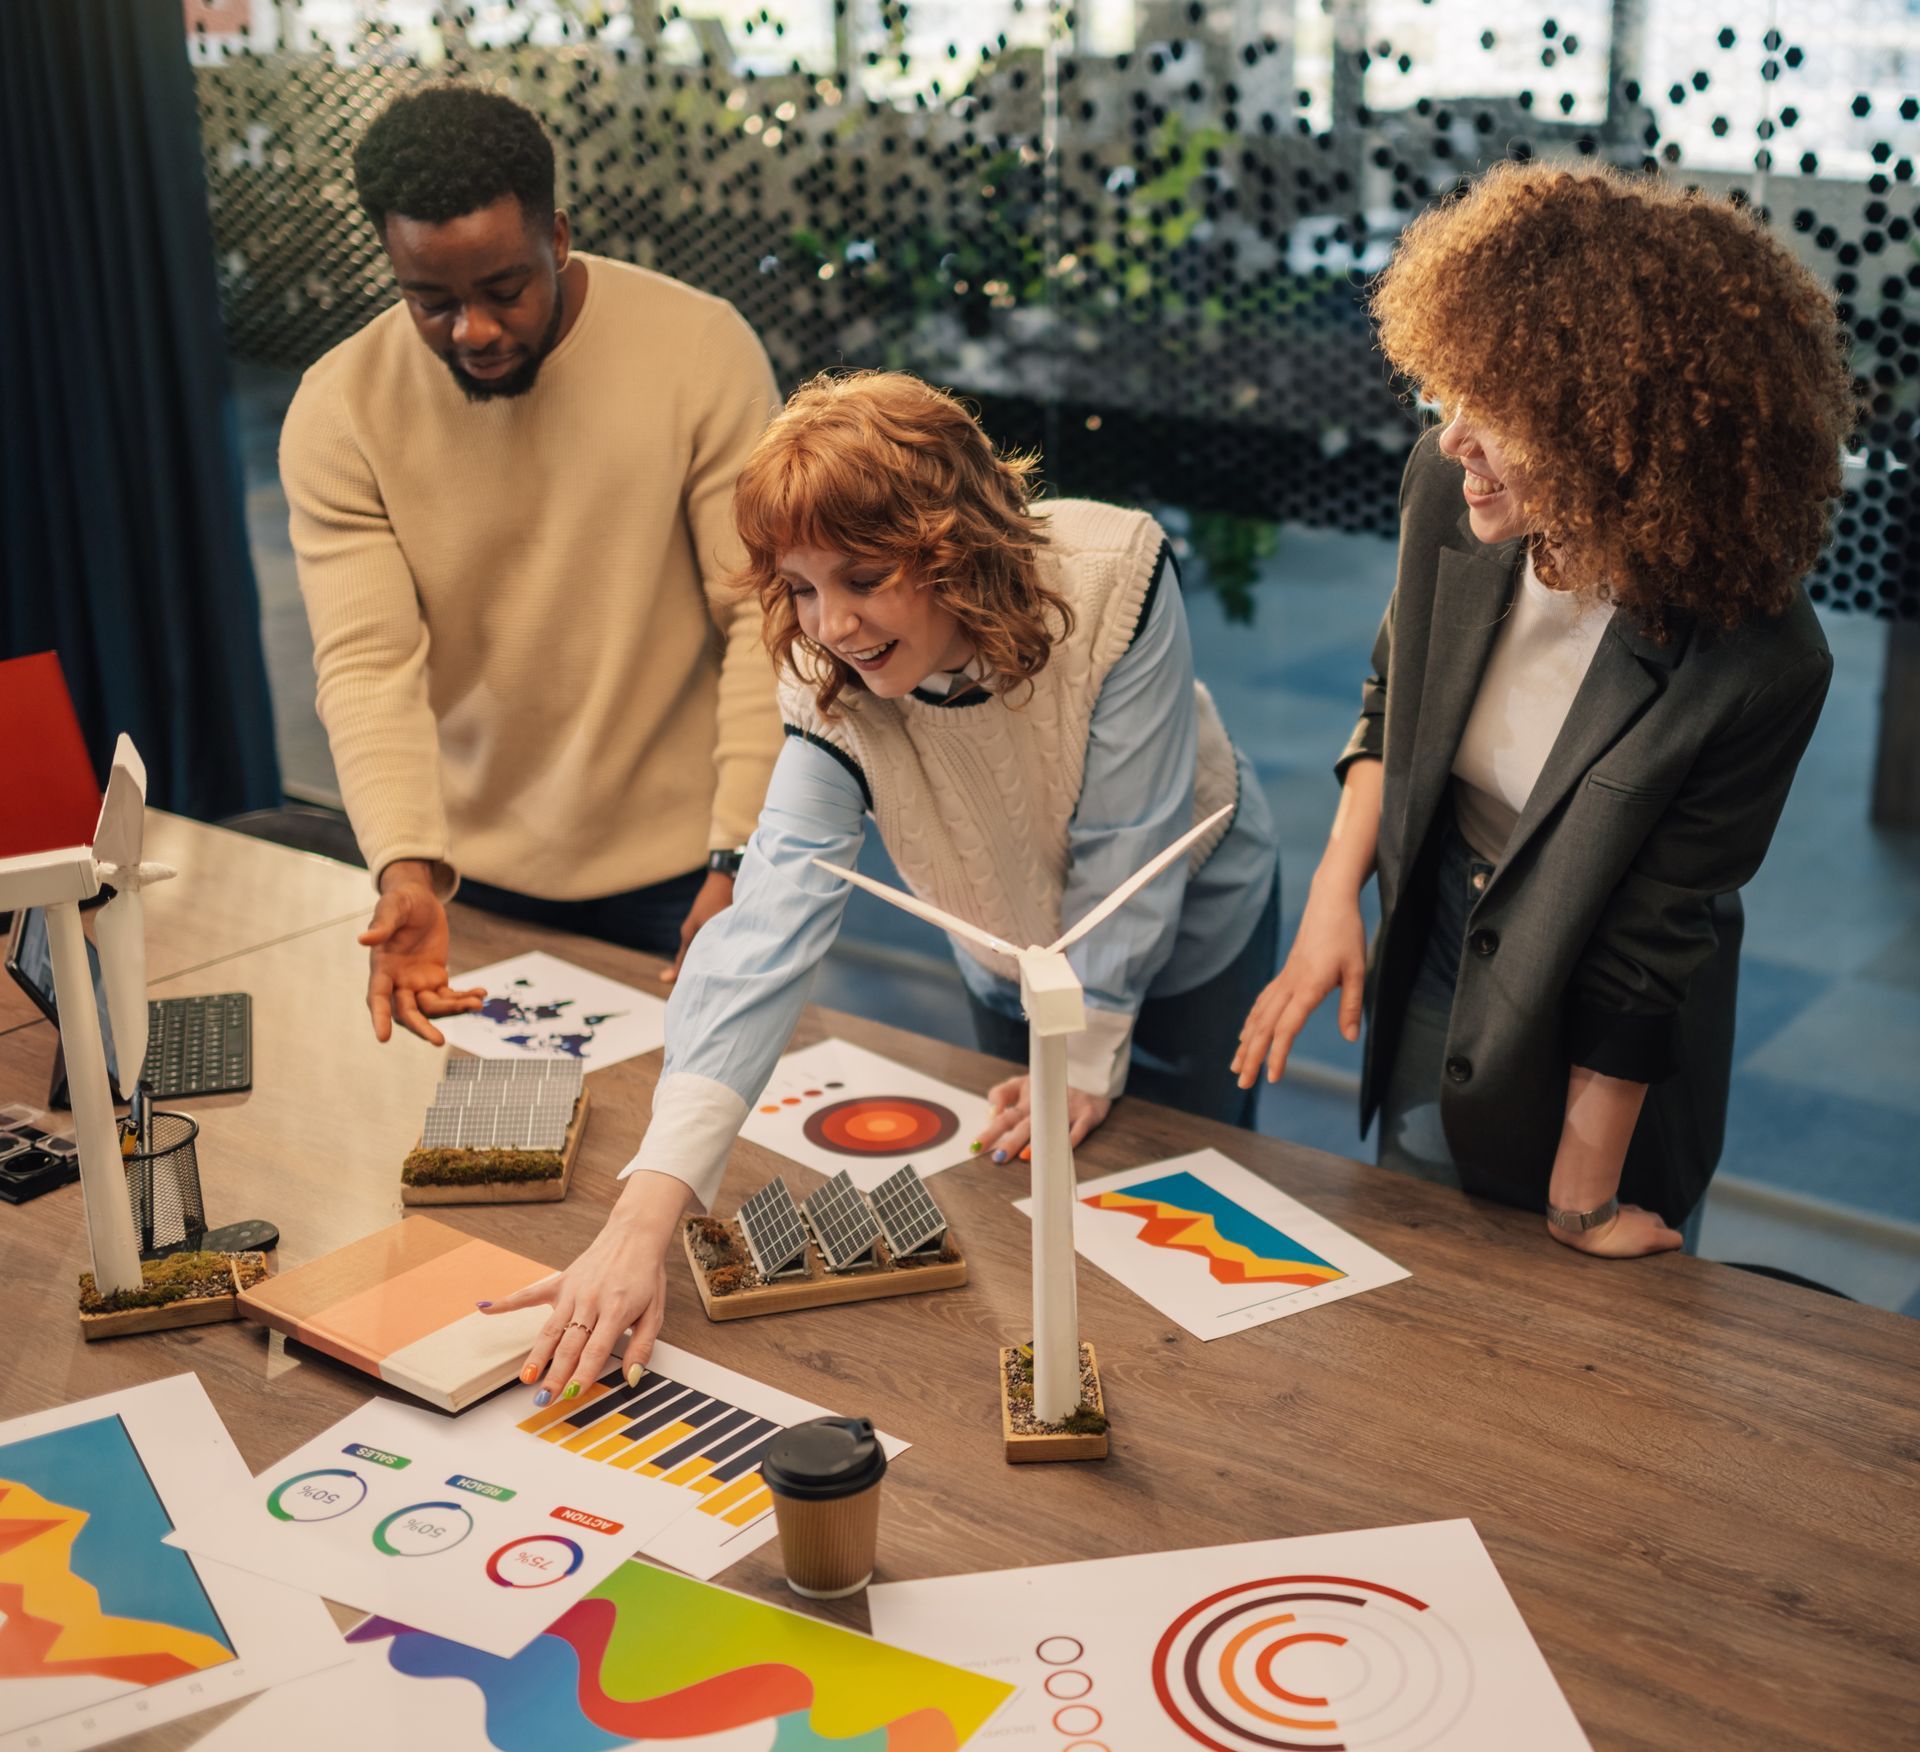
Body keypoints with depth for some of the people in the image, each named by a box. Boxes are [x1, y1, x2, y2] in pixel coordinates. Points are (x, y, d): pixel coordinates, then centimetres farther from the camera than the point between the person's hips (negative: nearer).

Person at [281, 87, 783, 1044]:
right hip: (471, 877, 2)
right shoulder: (338, 411, -9)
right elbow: (366, 664, -14)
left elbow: (765, 617, -15)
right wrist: (408, 872, -30)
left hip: (678, 869, -1)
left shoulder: (700, 347, -14)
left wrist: (740, 863, -21)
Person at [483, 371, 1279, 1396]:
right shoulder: (831, 693, -32)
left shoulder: (1116, 574, -37)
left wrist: (1089, 1054, -23)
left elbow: (1127, 847, -28)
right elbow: (764, 934, -44)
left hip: (1191, 922, -1)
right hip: (1015, 959, 2)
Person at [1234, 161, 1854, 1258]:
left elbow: (1645, 951, -22)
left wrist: (1586, 1196, -12)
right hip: (1436, 945, 4)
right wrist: (1336, 898, -7)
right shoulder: (1452, 487, -19)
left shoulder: (1761, 665, -32)